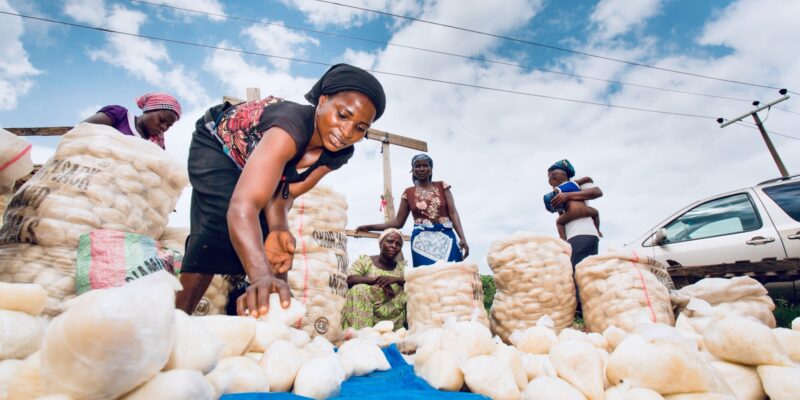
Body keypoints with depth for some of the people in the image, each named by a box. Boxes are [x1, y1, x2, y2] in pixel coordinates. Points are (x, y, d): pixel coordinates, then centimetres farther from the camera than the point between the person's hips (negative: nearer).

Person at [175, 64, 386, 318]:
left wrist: (278, 228, -41)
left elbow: (284, 192, -20)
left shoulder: (338, 154, -22)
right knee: (221, 225, -28)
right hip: (216, 145, -5)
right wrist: (262, 276, -69)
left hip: (250, 162, 6)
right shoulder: (293, 126, -44)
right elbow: (243, 206, -55)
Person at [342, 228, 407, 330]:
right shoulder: (364, 260, 5)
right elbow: (351, 279, -12)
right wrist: (376, 280, -24)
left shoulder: (403, 266, 13)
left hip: (393, 313, 1)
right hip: (365, 309, -1)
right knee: (359, 289, -28)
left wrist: (395, 279, -20)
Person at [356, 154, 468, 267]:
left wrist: (462, 237, -11)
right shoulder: (409, 193, 8)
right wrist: (370, 227, 4)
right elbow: (398, 222, 10)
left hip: (445, 238, 1)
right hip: (422, 241, 0)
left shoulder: (442, 186, 8)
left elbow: (453, 213, 2)